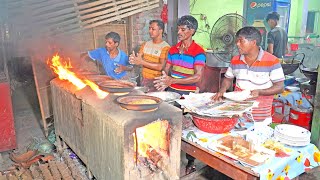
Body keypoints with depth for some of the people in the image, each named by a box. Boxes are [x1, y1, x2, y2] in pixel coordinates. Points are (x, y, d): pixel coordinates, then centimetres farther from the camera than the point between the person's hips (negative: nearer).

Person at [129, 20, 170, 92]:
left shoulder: (165, 47, -10)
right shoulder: (145, 44, 9)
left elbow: (161, 67, -20)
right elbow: (139, 58, 5)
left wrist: (142, 62, -24)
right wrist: (133, 59, -18)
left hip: (156, 82, -5)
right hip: (144, 80, 5)